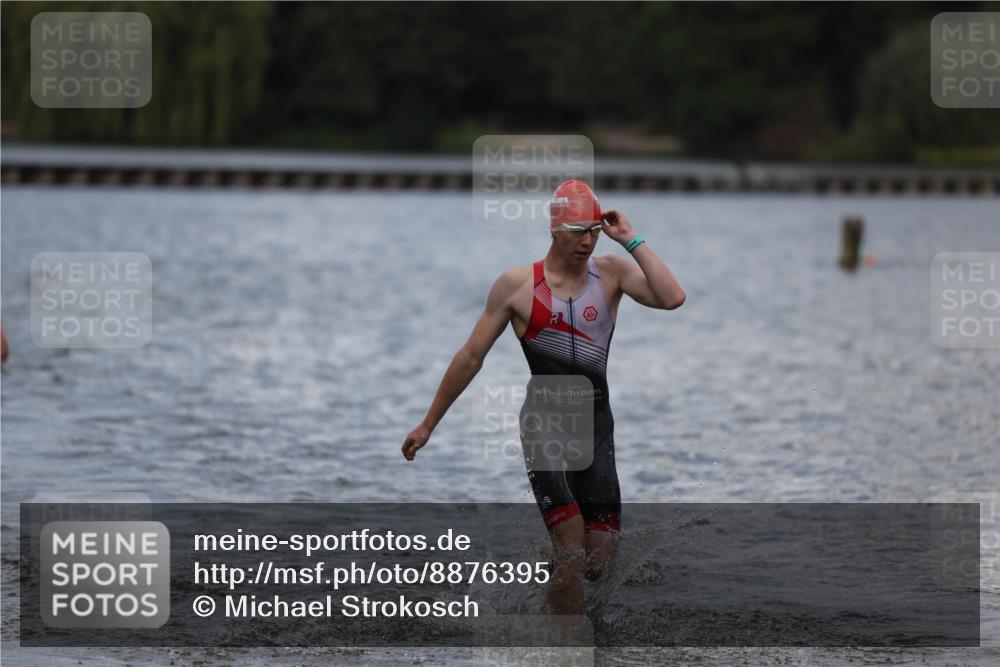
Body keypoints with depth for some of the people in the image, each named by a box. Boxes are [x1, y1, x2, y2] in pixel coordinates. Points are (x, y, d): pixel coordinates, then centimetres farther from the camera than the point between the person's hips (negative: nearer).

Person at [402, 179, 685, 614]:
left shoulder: (611, 273, 4)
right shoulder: (517, 285, -1)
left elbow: (672, 298, -14)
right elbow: (471, 357, 6)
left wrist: (631, 240, -11)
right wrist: (428, 424, 10)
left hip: (596, 425, 3)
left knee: (599, 563, 1)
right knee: (572, 554, -15)